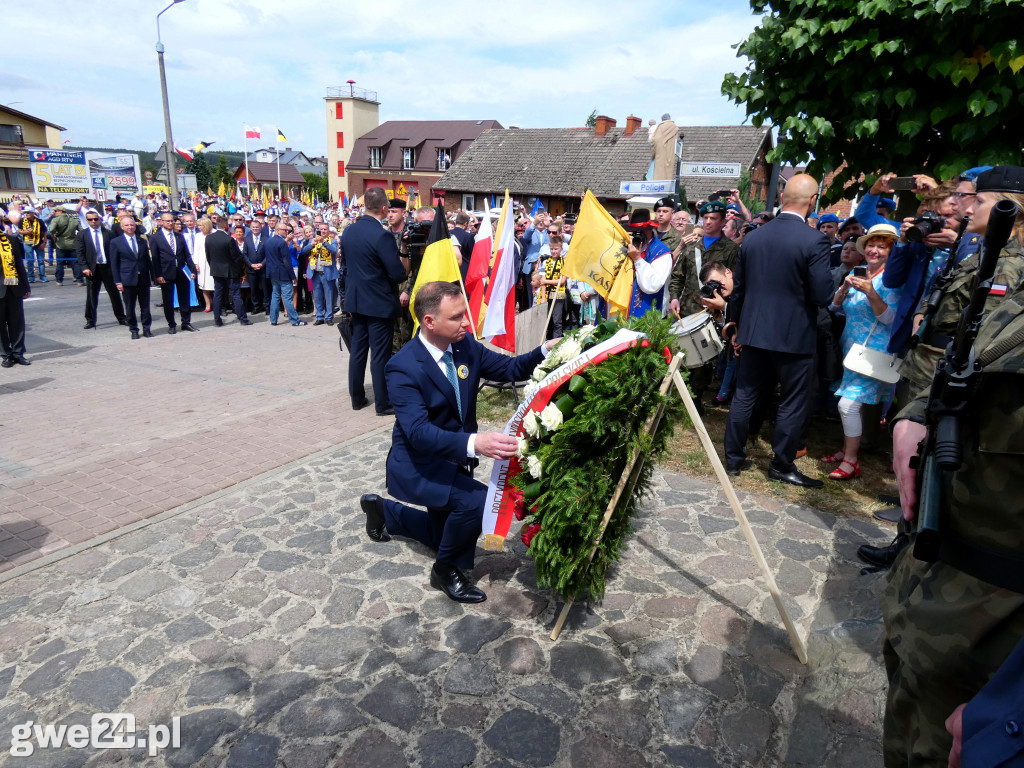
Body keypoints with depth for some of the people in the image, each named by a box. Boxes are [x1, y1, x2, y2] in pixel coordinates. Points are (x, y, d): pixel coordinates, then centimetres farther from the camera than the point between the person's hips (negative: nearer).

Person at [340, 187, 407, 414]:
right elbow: (398, 274, -20)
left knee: (358, 350, 15)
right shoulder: (382, 236, -21)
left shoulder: (348, 231, 3)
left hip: (356, 299, 7)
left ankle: (357, 397, 25)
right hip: (379, 303, -7)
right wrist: (400, 273, 1)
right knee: (380, 354, 1)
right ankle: (383, 403, 9)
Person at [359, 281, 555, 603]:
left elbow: (509, 368, -1)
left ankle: (383, 510, 43)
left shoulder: (465, 345, -8)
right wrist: (475, 443, -52)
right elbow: (418, 432, -36)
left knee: (447, 535, 21)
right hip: (417, 465, -7)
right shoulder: (403, 367, -27)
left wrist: (546, 350, -21)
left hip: (453, 459, 7)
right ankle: (447, 570, -2)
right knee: (477, 502, -31)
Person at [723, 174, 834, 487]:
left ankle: (734, 457, 20)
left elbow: (737, 288, 9)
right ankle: (782, 465, 17)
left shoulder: (752, 237, 3)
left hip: (754, 332, 5)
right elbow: (823, 295, -15)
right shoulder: (814, 240, -14)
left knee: (744, 396, 13)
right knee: (792, 403, 9)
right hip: (794, 335, -5)